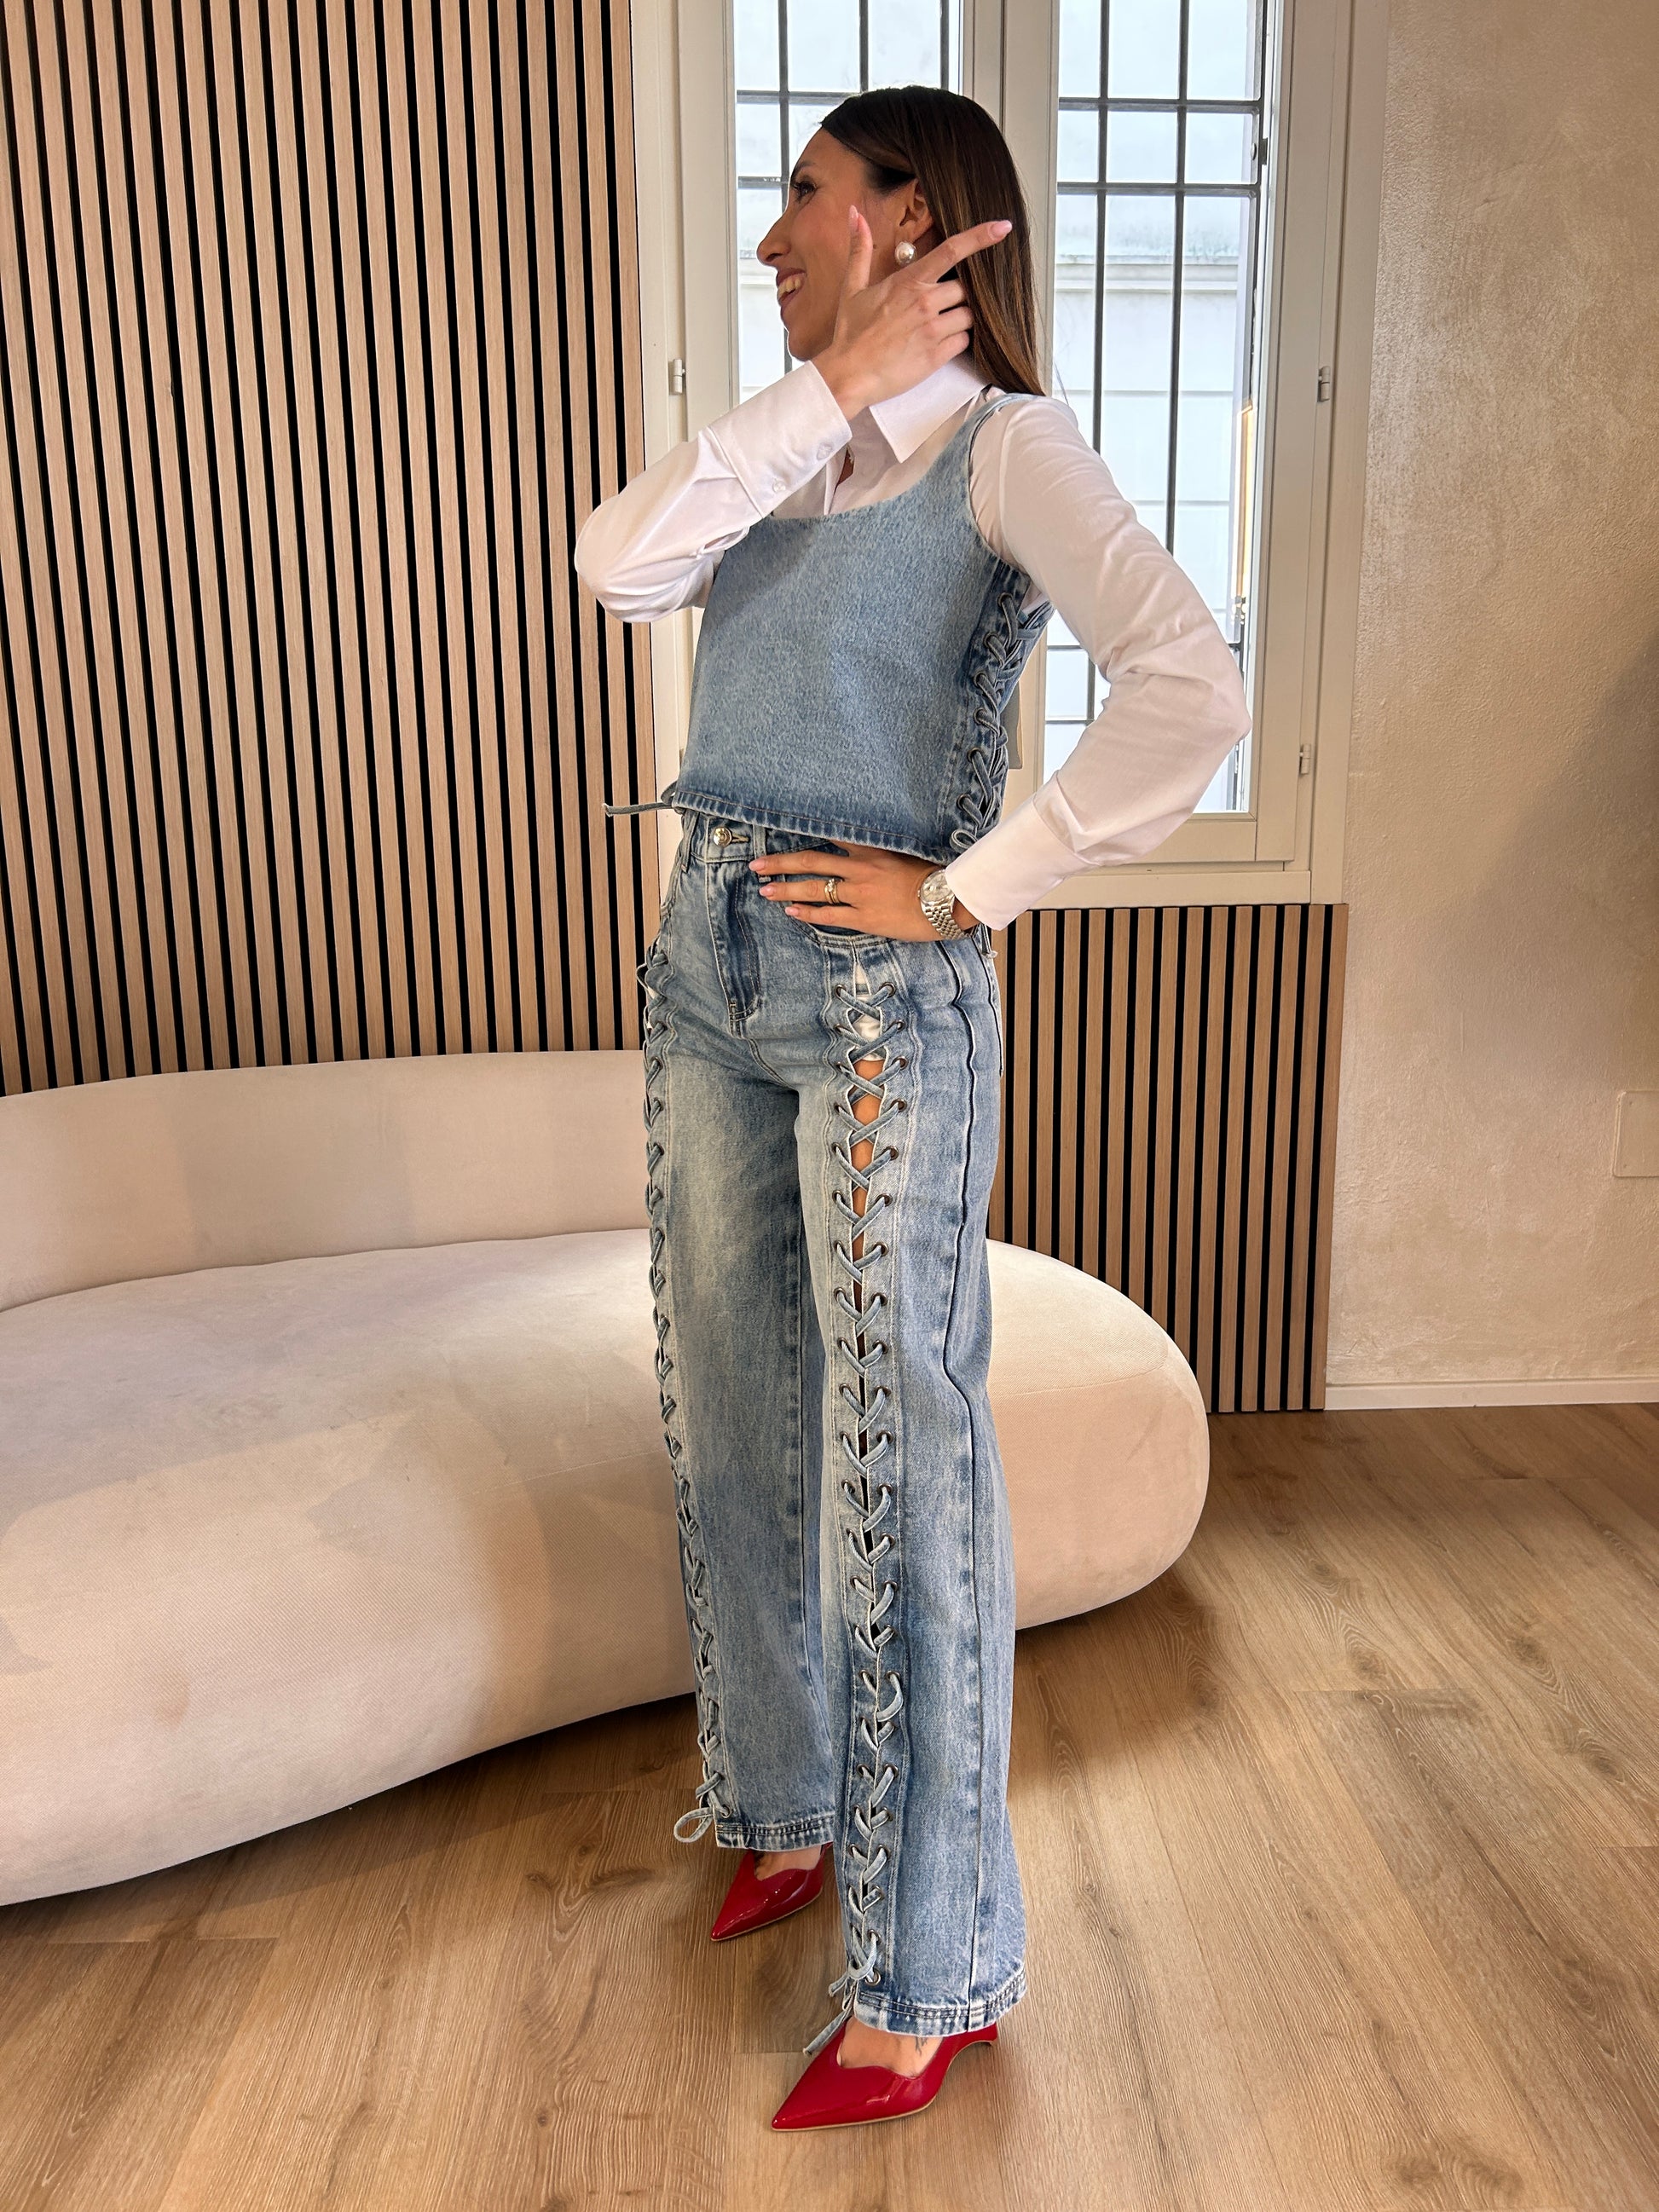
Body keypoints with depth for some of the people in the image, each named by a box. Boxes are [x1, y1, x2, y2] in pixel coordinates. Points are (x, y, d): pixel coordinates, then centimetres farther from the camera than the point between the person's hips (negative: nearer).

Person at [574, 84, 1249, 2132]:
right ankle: (793, 1808, 37)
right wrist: (835, 385, -6)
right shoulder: (796, 452, 16)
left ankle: (934, 1970, 16)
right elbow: (620, 566, -3)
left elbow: (1192, 695, -21)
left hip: (877, 1002, -7)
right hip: (708, 973, 8)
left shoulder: (1006, 445, -5)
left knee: (896, 1460, -1)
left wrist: (961, 894, -17)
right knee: (737, 1425, 15)